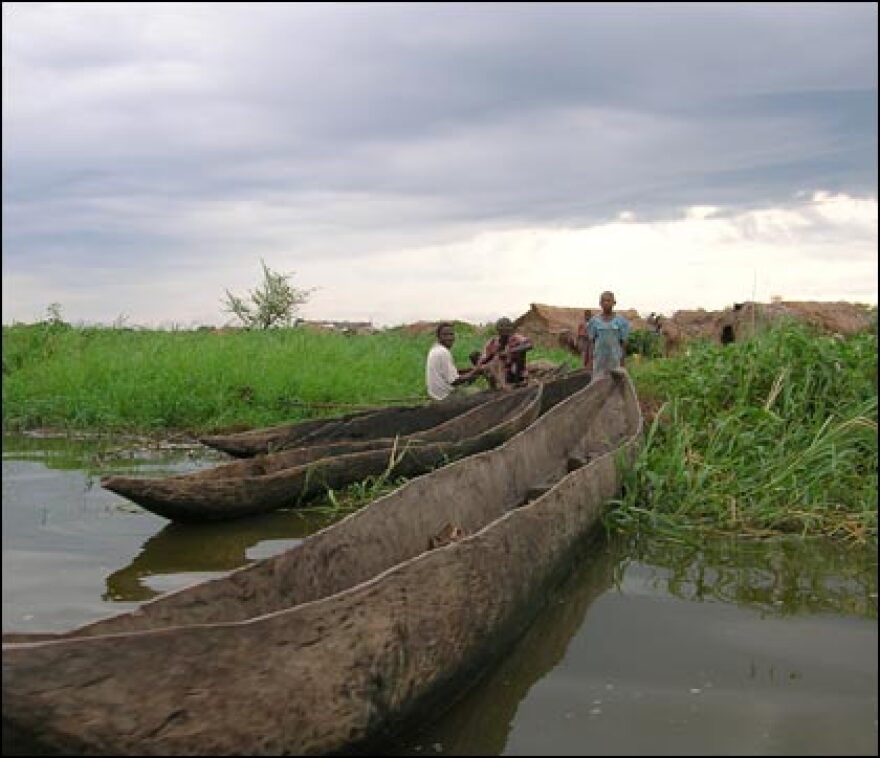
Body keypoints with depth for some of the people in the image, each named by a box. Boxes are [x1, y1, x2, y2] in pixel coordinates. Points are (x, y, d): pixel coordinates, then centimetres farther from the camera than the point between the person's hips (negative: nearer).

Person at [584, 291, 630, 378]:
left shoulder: (620, 321, -1)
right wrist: (590, 359, -4)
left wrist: (622, 362, -3)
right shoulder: (594, 321, 3)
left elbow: (623, 343, 0)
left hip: (615, 359, -1)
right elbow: (591, 342, 3)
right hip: (599, 359, 1)